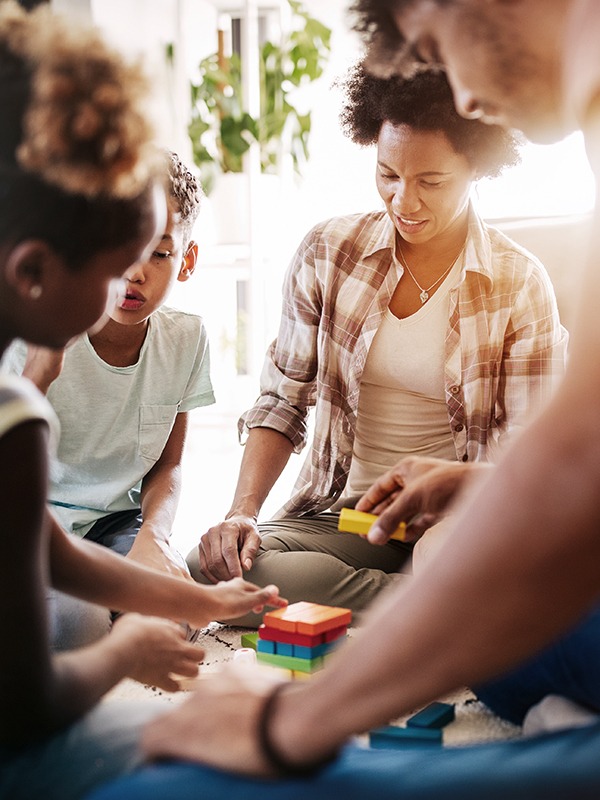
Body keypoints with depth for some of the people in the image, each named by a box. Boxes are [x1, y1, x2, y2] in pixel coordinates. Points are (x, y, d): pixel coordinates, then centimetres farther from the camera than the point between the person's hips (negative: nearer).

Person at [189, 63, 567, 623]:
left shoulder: (520, 285, -3)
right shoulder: (328, 252, 1)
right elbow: (282, 401, 5)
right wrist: (243, 512, -12)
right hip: (339, 511, 4)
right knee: (209, 570, -28)